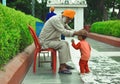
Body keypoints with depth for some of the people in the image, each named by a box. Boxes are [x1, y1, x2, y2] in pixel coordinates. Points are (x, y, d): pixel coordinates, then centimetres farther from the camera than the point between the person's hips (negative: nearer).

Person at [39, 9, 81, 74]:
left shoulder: (62, 20, 9)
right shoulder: (56, 20, -22)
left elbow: (69, 30, 12)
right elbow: (64, 32, -30)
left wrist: (78, 32, -5)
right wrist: (75, 33, -25)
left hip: (51, 39, 11)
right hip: (45, 41, -11)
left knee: (65, 43, 13)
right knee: (63, 45, -23)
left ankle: (64, 64, 14)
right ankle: (62, 68, -21)